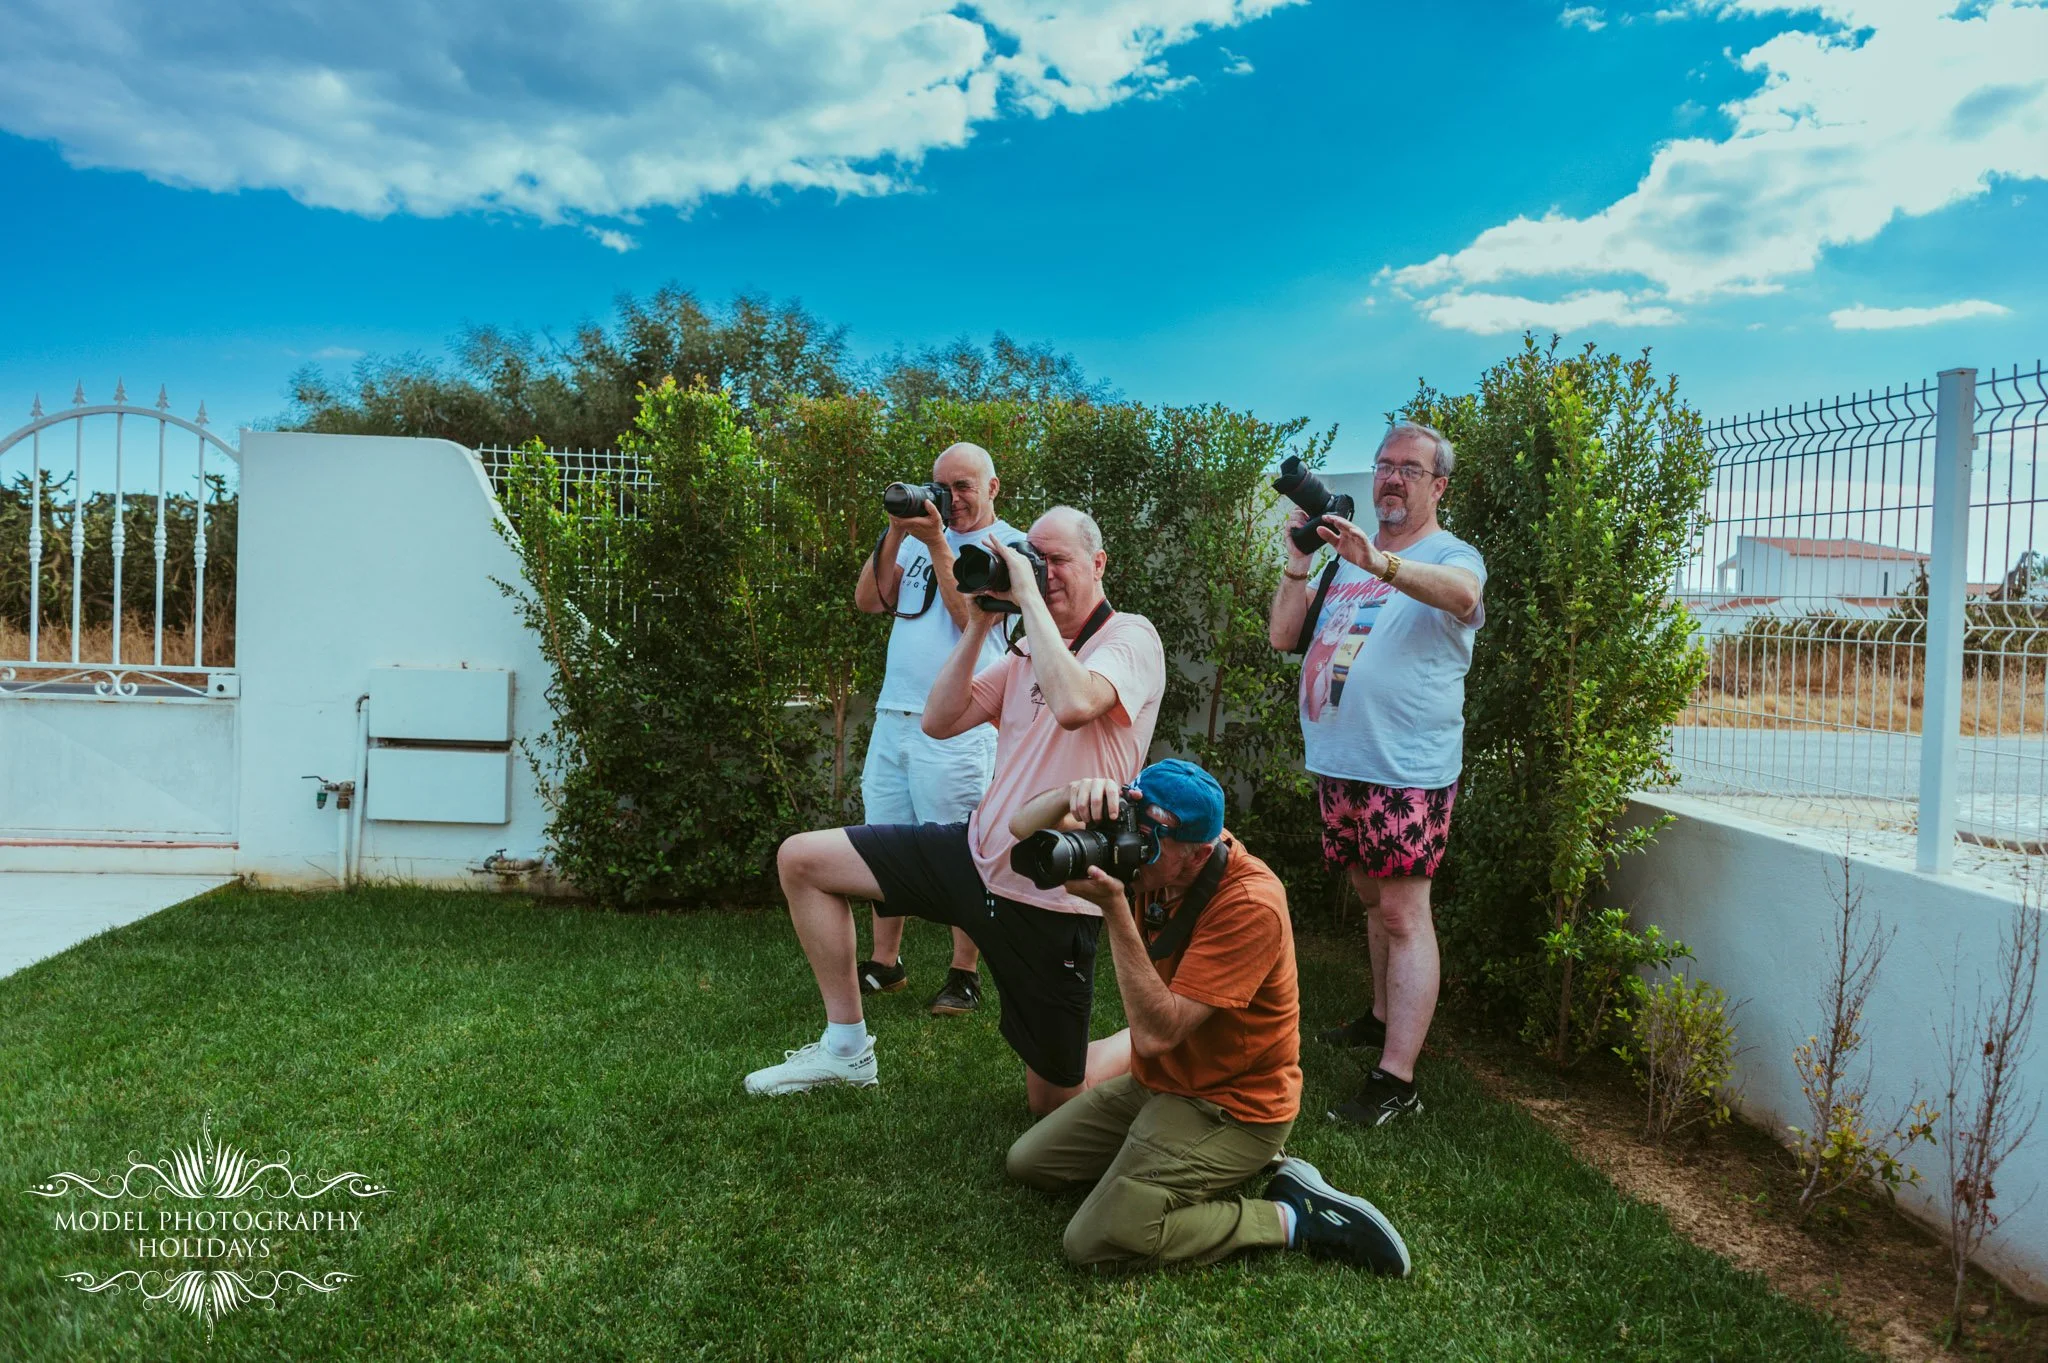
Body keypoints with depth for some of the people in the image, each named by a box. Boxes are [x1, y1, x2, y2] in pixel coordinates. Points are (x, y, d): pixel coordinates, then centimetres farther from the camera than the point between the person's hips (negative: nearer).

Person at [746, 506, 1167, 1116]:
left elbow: (1074, 705, -33)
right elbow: (939, 720, 6)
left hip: (1050, 899, -7)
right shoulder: (1030, 649, 13)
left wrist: (1028, 598, -22)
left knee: (1054, 1102, 3)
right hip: (978, 853, 7)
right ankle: (846, 1047, 12)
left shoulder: (1131, 637, -10)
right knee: (801, 858, 2)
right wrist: (981, 621, -1)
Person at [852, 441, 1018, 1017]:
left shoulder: (1011, 547, -1)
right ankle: (884, 963, 22)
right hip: (893, 715, 6)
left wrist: (936, 544, -13)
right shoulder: (920, 534, 16)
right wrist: (895, 534, 0)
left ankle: (964, 975, 11)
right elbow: (868, 600, 9)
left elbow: (972, 617, -13)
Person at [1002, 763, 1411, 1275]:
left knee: (1094, 1240, -18)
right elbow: (1025, 829, -5)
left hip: (1230, 1107, -8)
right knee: (1027, 1161, 11)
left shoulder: (1248, 904, -30)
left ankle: (1289, 1218, -4)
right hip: (1159, 1081, 9)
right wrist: (1073, 794, -29)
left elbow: (1157, 1033, -32)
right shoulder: (1154, 857, -9)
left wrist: (1114, 908, -37)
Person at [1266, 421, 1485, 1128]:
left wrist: (1378, 563, -46)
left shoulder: (1451, 555, -4)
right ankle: (1384, 1018, 35)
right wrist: (1298, 563, -3)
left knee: (1404, 915, -7)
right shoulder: (1346, 555, 15)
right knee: (1374, 899, 19)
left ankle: (1396, 1079, -7)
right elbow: (1283, 636, 11)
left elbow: (1462, 593, -30)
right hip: (1337, 765, 7)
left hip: (1407, 771, -7)